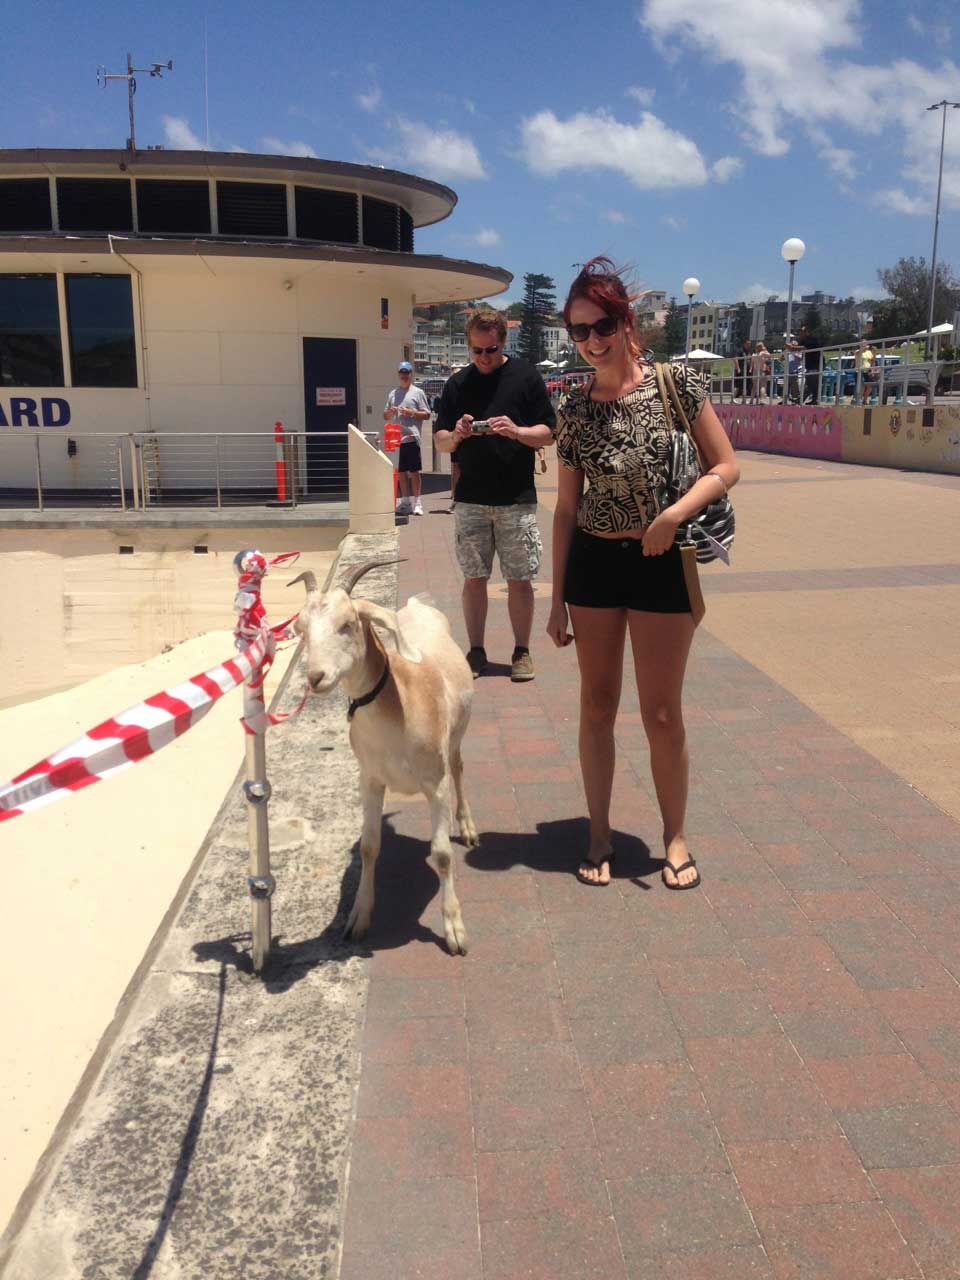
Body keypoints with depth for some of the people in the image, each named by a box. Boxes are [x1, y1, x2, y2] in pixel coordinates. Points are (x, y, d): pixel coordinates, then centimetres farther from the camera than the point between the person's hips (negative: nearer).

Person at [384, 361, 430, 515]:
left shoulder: (418, 392, 2)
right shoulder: (393, 394, 16)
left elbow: (426, 414, -2)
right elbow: (385, 417, 19)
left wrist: (411, 412, -15)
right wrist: (390, 412, -2)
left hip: (411, 437, -5)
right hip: (396, 437, 5)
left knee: (414, 471, -3)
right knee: (401, 471, 8)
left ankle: (416, 502, 1)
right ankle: (405, 502, 15)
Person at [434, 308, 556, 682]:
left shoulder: (526, 377, 1)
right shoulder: (457, 384, 8)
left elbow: (549, 434, 0)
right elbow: (441, 442, 9)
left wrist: (516, 431, -18)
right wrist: (456, 434, -13)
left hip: (517, 500, -2)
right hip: (470, 500, 2)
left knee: (520, 580, 2)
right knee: (474, 578, 6)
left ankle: (522, 651, 15)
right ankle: (476, 651, 17)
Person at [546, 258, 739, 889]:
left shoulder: (677, 383, -5)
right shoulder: (575, 409, 3)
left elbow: (726, 467, -4)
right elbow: (567, 507, 7)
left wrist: (674, 513, -22)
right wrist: (557, 599, 6)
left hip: (662, 563, -3)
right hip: (592, 563, 3)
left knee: (662, 713, 4)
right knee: (597, 706, 10)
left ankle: (676, 837, 25)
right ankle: (600, 837, 26)